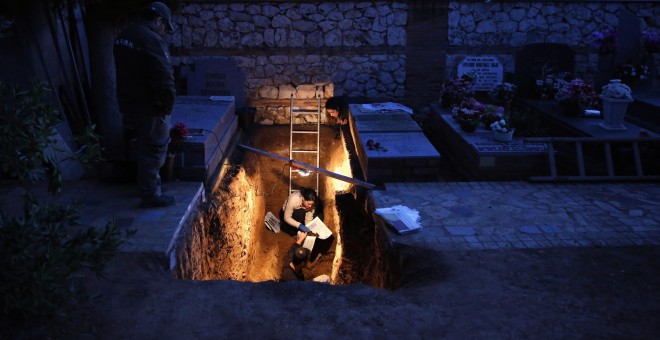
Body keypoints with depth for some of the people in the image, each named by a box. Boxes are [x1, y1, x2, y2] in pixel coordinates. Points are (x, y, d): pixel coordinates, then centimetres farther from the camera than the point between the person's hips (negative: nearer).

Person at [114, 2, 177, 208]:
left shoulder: (122, 37, 11)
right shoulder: (152, 40, -20)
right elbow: (164, 78, -24)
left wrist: (127, 100, 20)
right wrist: (168, 105, -12)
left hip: (128, 104, 9)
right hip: (150, 108, -9)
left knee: (145, 148, 22)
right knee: (154, 152, 1)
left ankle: (148, 184, 36)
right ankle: (151, 195, 9)